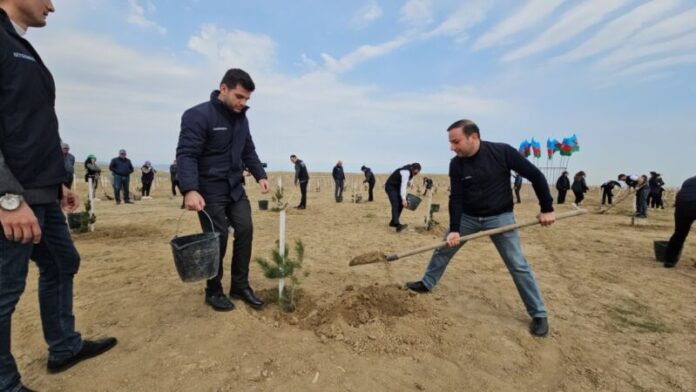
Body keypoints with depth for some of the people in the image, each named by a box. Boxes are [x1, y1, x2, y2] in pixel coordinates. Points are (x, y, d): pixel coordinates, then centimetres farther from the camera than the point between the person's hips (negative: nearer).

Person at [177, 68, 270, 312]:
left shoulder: (241, 118, 10)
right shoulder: (198, 115, -14)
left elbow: (249, 151, 17)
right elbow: (186, 155, -21)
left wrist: (260, 175, 3)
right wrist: (190, 190, -33)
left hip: (235, 188, 7)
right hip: (209, 191, -7)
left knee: (245, 230, 2)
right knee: (218, 239, -2)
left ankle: (240, 286, 17)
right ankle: (213, 291, 19)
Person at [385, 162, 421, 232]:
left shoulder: (410, 171, 0)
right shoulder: (406, 172, -28)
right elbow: (403, 186, -34)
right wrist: (404, 199, -38)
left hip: (397, 187, 9)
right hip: (390, 187, -9)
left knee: (401, 204, 5)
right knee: (395, 204, -22)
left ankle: (393, 222, 15)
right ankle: (397, 225, -33)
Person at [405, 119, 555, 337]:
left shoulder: (503, 152, -18)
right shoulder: (456, 164, -10)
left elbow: (535, 176, -10)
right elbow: (456, 198, -10)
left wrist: (547, 208, -10)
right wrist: (454, 230, -19)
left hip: (500, 217, -3)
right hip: (468, 217, 3)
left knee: (518, 265, -1)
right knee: (443, 249, 7)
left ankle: (539, 314, 16)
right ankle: (426, 284, 29)